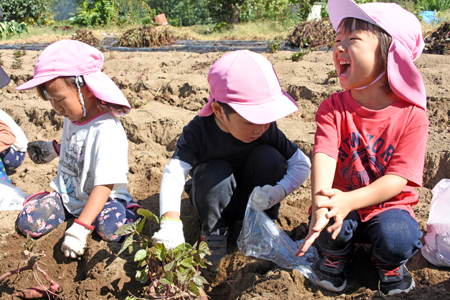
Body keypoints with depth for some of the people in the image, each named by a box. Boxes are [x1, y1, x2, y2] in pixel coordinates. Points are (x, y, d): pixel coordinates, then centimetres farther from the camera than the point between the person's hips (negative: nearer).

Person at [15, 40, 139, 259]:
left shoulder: (108, 131, -28)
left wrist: (80, 228, -37)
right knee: (27, 223, -12)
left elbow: (104, 185, -32)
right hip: (66, 192, 7)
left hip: (99, 198, -6)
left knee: (113, 229, -33)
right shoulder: (72, 117, -1)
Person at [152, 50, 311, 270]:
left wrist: (279, 192, -32)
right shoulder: (198, 131, -26)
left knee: (268, 157, -24)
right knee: (216, 172, -33)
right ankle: (214, 233, -7)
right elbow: (173, 174, -37)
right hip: (217, 203, -2)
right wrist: (170, 222, -54)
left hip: (254, 200, 2)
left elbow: (302, 164, -11)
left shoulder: (267, 130, -19)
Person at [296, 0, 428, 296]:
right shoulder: (333, 108, -11)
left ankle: (390, 264, 9)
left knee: (398, 238, -30)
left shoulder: (412, 115, -16)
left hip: (387, 206, -1)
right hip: (342, 205, 1)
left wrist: (350, 200, -37)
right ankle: (336, 254, 8)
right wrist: (321, 203, -48)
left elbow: (397, 179, -20)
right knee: (328, 225, -29)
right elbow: (324, 155, -27)